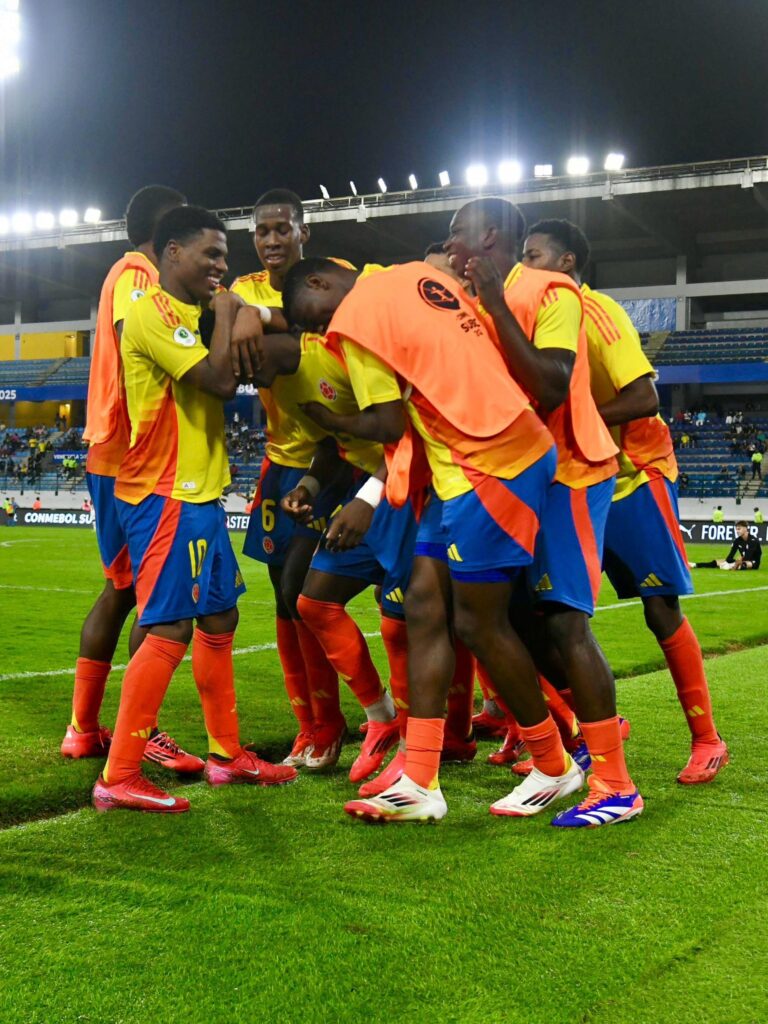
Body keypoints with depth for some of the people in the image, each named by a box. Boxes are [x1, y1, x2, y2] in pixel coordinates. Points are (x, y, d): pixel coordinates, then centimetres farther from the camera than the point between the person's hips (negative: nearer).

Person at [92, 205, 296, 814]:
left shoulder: (189, 314, 18)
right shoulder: (152, 311, -13)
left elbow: (222, 384, 20)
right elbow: (220, 380, -23)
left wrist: (227, 320, 9)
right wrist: (225, 314, -8)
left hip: (199, 491, 10)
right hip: (168, 495, -10)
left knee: (219, 618, 15)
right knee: (170, 628, -12)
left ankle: (227, 754, 26)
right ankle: (119, 776, -7)